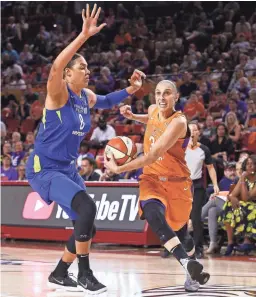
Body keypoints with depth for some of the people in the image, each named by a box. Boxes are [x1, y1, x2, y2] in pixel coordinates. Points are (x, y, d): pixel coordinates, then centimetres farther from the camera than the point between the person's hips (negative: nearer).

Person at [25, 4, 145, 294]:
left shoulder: (87, 97, 6)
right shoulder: (58, 93, -17)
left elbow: (104, 101, 30)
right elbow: (56, 66, -39)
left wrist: (129, 91, 12)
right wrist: (84, 36, -46)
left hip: (67, 168, 9)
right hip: (44, 169, -9)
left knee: (87, 226, 8)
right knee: (87, 207, -27)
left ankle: (59, 275, 26)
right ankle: (84, 274, -15)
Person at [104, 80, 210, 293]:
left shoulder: (179, 122, -22)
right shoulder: (153, 110, 0)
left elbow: (153, 156, -28)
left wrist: (119, 169, -25)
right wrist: (133, 116, 10)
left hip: (177, 181, -3)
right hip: (152, 178, 3)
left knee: (180, 233, 8)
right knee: (152, 212, -31)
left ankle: (192, 275, 38)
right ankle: (187, 262, -45)